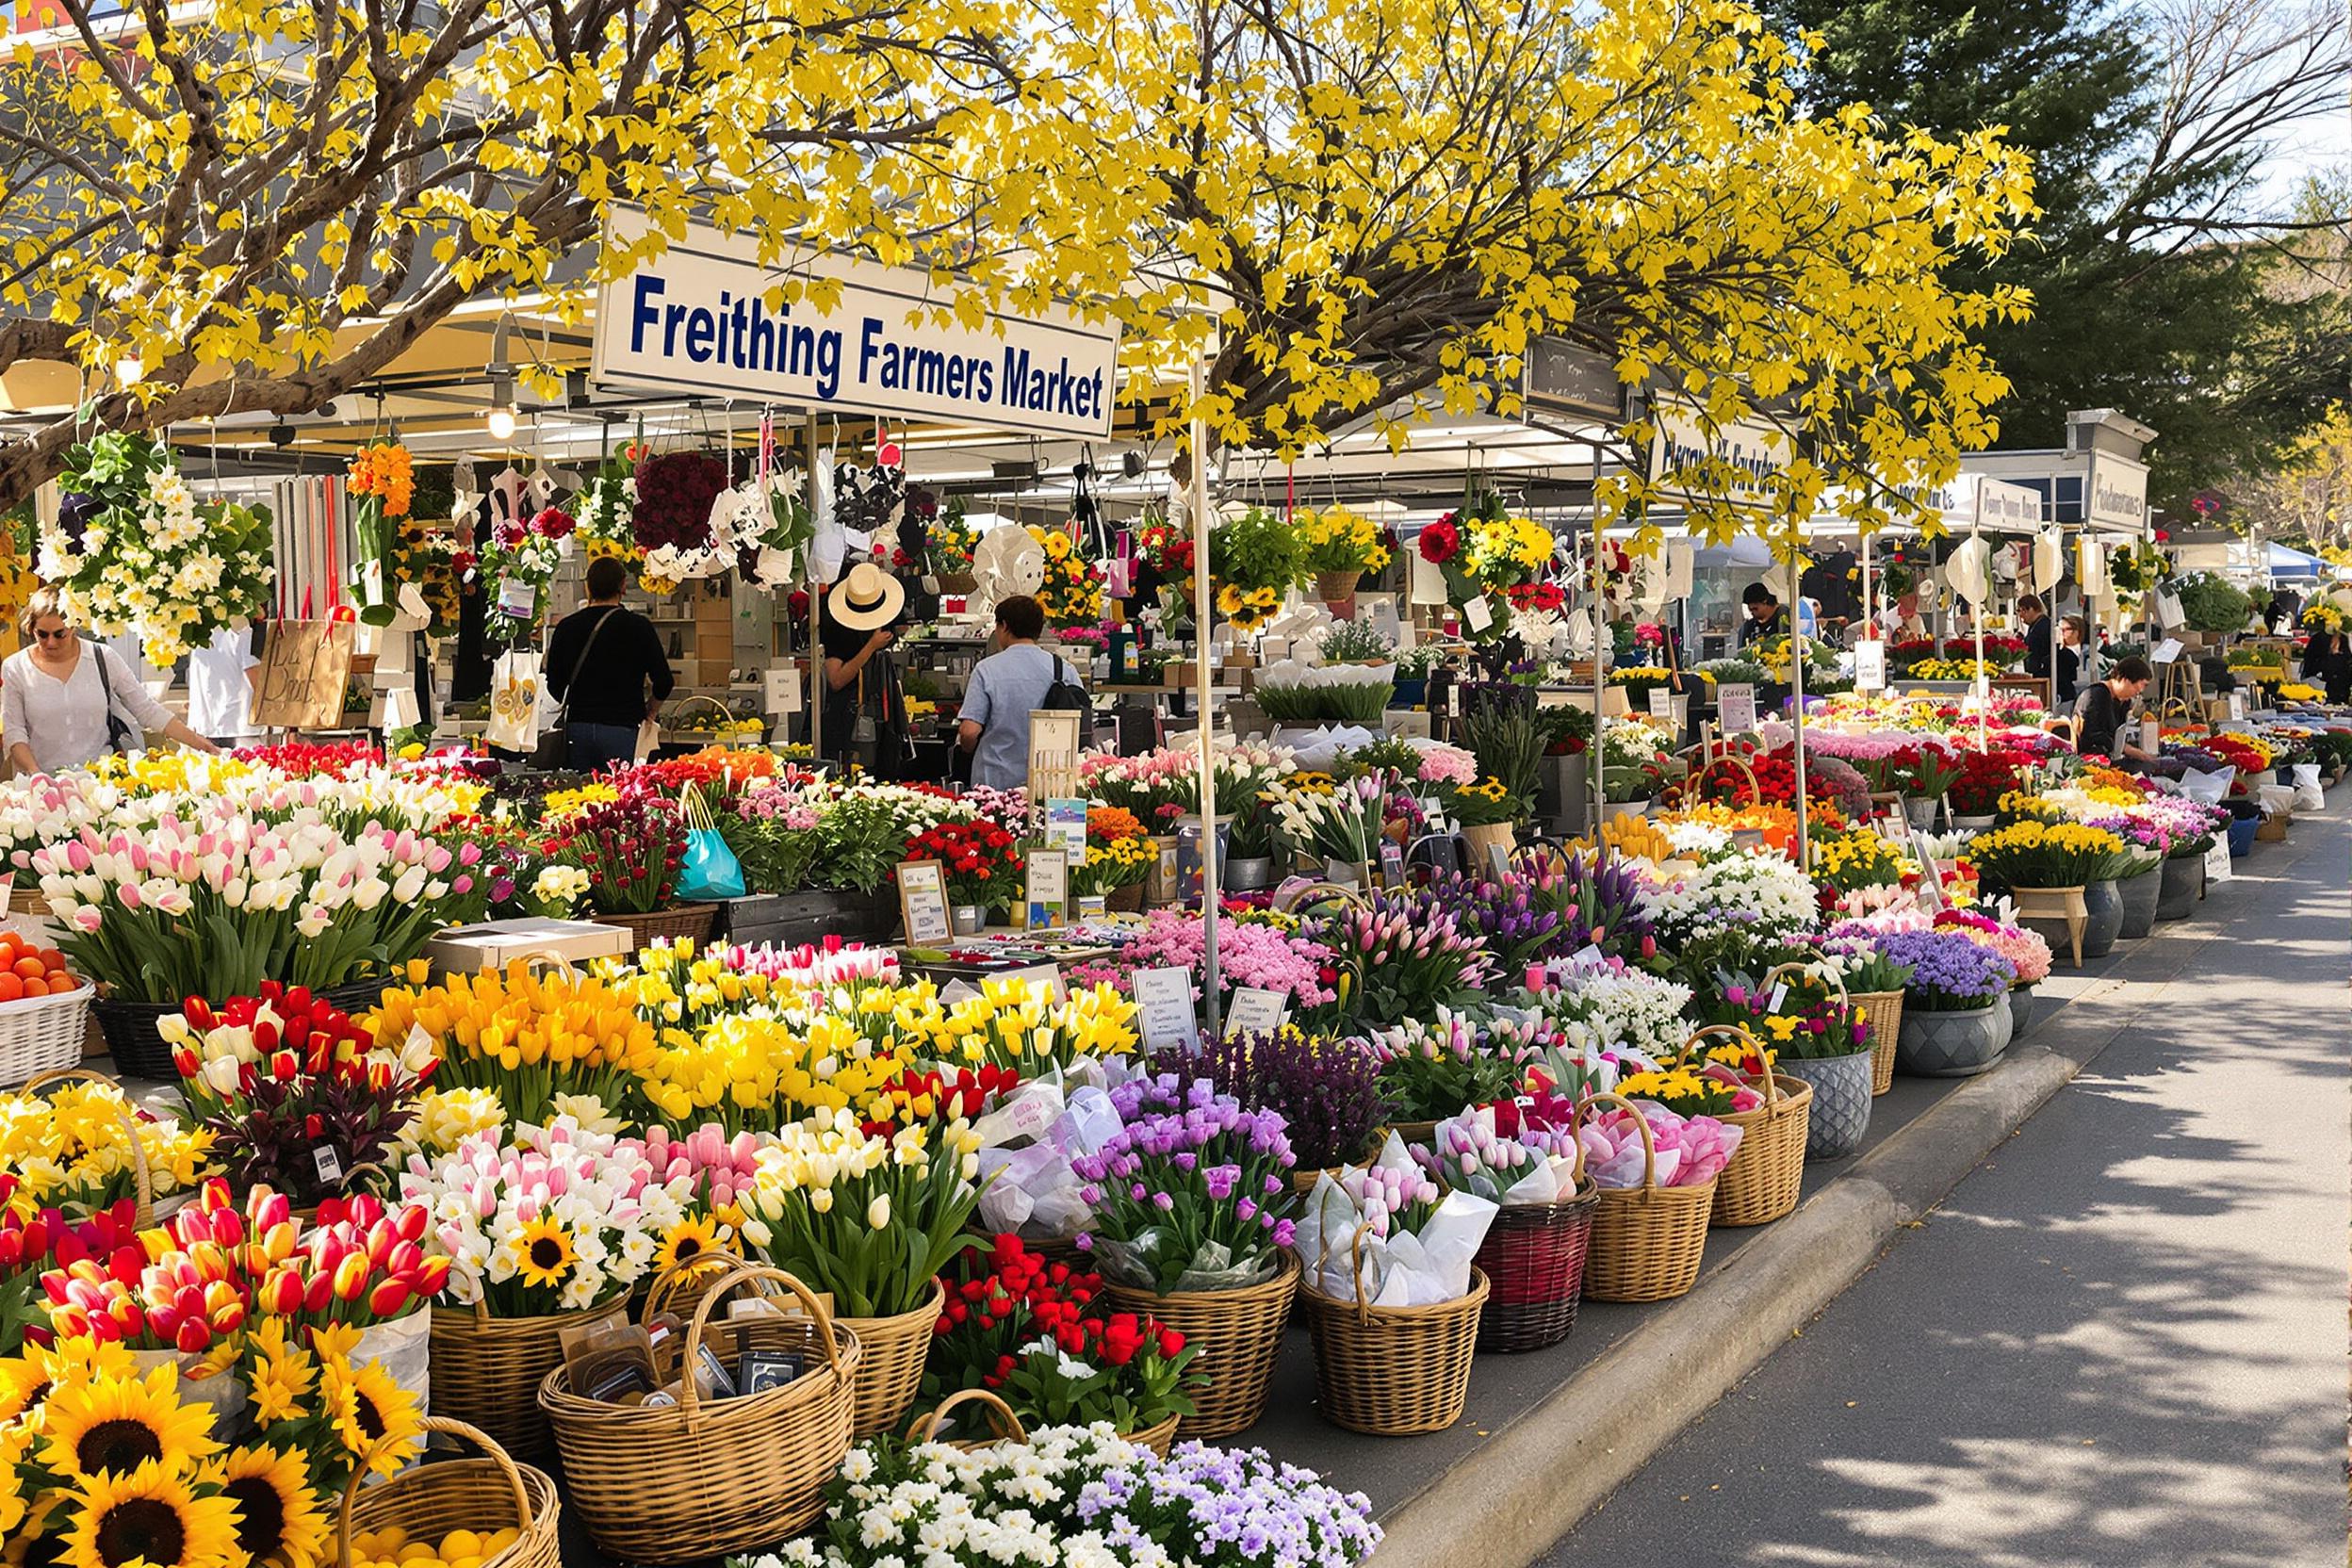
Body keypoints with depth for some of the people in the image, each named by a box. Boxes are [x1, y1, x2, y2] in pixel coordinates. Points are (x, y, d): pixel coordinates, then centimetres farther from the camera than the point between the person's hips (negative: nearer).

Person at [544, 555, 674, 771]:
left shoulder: (566, 627, 5)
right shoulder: (638, 626, -3)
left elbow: (554, 685, 10)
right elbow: (664, 681, -3)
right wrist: (649, 711, 15)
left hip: (576, 727, 3)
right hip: (622, 728, -3)